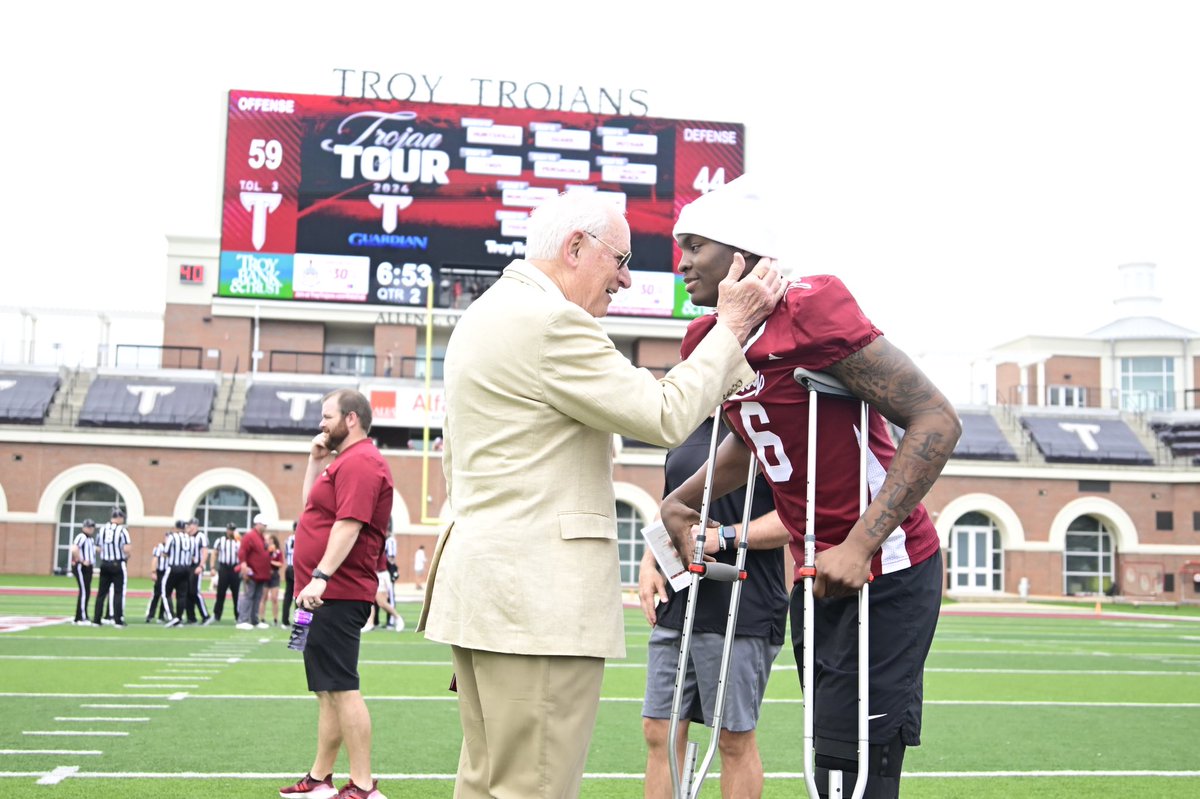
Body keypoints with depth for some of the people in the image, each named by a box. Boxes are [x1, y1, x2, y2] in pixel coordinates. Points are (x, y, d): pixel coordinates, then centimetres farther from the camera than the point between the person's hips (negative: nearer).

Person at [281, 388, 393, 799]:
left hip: (337, 593, -11)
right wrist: (315, 461, 18)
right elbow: (312, 507, 28)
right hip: (331, 594, 11)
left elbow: (349, 523, -24)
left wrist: (321, 576, -30)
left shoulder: (359, 462, -14)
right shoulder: (345, 460, 20)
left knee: (341, 688, -11)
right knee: (327, 689, 15)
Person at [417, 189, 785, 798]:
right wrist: (732, 326, -2)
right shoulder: (551, 320, -14)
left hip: (478, 583, 11)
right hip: (539, 595, -11)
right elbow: (665, 417, -12)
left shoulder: (479, 316, 20)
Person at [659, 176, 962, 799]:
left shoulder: (810, 311, -21)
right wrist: (681, 501, 13)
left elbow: (936, 422, -23)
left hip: (883, 571, -8)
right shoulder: (708, 341, 5)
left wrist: (860, 546, -28)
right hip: (818, 574, 8)